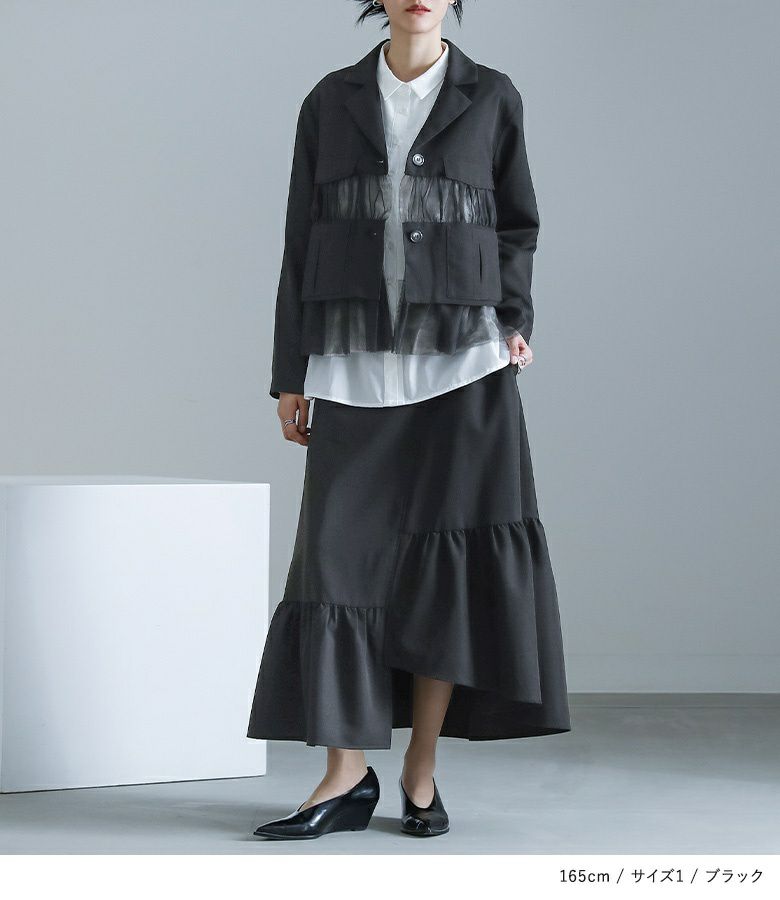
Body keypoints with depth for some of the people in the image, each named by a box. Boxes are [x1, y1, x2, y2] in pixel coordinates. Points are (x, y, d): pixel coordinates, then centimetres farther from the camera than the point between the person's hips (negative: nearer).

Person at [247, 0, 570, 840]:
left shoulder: (492, 98, 5)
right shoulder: (331, 101, 7)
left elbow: (515, 226, 14)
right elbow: (304, 243, 7)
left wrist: (516, 321, -2)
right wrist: (290, 377, 3)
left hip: (461, 361, -1)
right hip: (355, 366, 1)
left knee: (450, 559, -4)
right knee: (342, 557, -4)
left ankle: (422, 770, 8)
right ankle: (347, 776, 3)